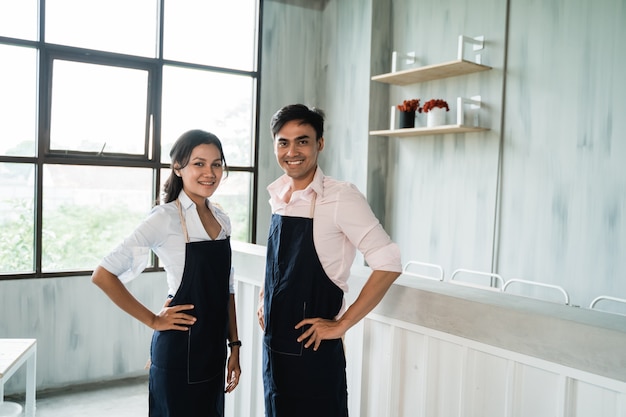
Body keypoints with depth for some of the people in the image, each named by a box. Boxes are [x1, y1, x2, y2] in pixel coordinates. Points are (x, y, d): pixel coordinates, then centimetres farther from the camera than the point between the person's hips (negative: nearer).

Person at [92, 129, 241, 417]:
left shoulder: (222, 219, 5)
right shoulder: (166, 218, -14)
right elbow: (103, 275, -16)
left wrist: (235, 345, 9)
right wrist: (153, 320, -13)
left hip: (214, 349, 6)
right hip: (180, 350, -6)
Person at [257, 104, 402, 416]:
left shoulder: (340, 197, -17)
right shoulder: (277, 195, 4)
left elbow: (388, 264, -20)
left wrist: (342, 324, -17)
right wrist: (264, 298, 9)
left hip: (314, 350, -6)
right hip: (273, 344, 7)